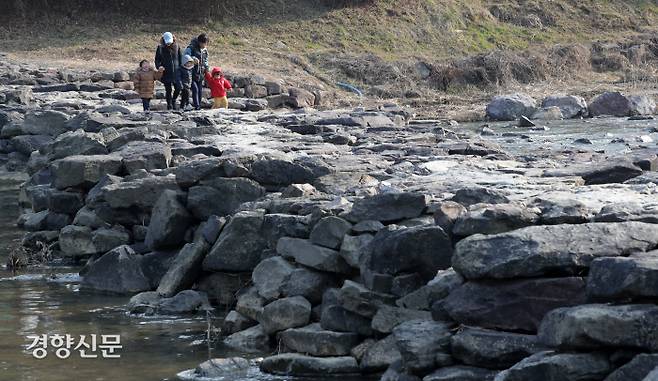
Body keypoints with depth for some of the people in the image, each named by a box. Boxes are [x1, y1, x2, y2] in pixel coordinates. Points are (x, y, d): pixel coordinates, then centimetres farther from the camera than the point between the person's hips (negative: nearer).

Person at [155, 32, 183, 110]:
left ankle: (174, 100, 25)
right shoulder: (160, 48, -2)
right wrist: (159, 67, -15)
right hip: (166, 73, -1)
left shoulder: (177, 47, 3)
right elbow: (157, 60, 3)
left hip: (176, 72, 1)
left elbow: (181, 58, 10)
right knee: (168, 90, 4)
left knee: (178, 88, -2)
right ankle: (169, 105, 15)